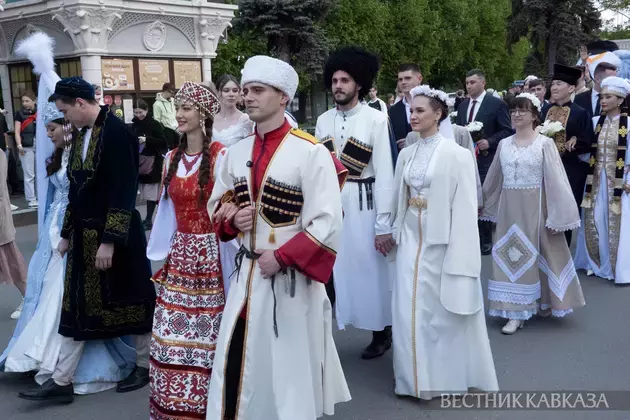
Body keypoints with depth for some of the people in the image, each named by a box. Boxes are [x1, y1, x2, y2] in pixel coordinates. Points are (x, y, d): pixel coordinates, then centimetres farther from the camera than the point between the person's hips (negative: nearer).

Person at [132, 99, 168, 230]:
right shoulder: (134, 125, 9)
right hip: (140, 162, 5)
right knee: (147, 192, 9)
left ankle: (148, 220, 5)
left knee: (152, 192, -1)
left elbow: (163, 141, -12)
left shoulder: (155, 124, -8)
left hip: (153, 162, -5)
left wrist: (146, 140, -20)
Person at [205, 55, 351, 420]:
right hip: (247, 274, 6)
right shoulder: (238, 152, 7)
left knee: (291, 369, 7)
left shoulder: (311, 153, -13)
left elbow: (327, 225, -16)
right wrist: (231, 217, -5)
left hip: (291, 278, -5)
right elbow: (217, 204, 17)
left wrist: (282, 257, -17)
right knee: (237, 367, 11)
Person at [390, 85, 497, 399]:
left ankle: (448, 375, 23)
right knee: (410, 309, 6)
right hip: (411, 239, 5)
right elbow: (399, 199, 11)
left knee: (443, 310, 6)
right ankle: (418, 375, 20)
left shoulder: (456, 154, -9)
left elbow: (463, 206, -11)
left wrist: (458, 253, -14)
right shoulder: (406, 154, 6)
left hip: (441, 241, -5)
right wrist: (396, 232, 9)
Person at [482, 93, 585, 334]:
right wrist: (485, 205, 18)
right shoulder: (504, 144, 5)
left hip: (535, 207, -3)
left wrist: (558, 214, -13)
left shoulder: (545, 143, -7)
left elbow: (555, 180, -9)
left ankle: (543, 302, 27)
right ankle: (516, 311, 10)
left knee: (538, 253, 7)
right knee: (512, 256, 3)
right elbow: (494, 180, 14)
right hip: (509, 208, 4)